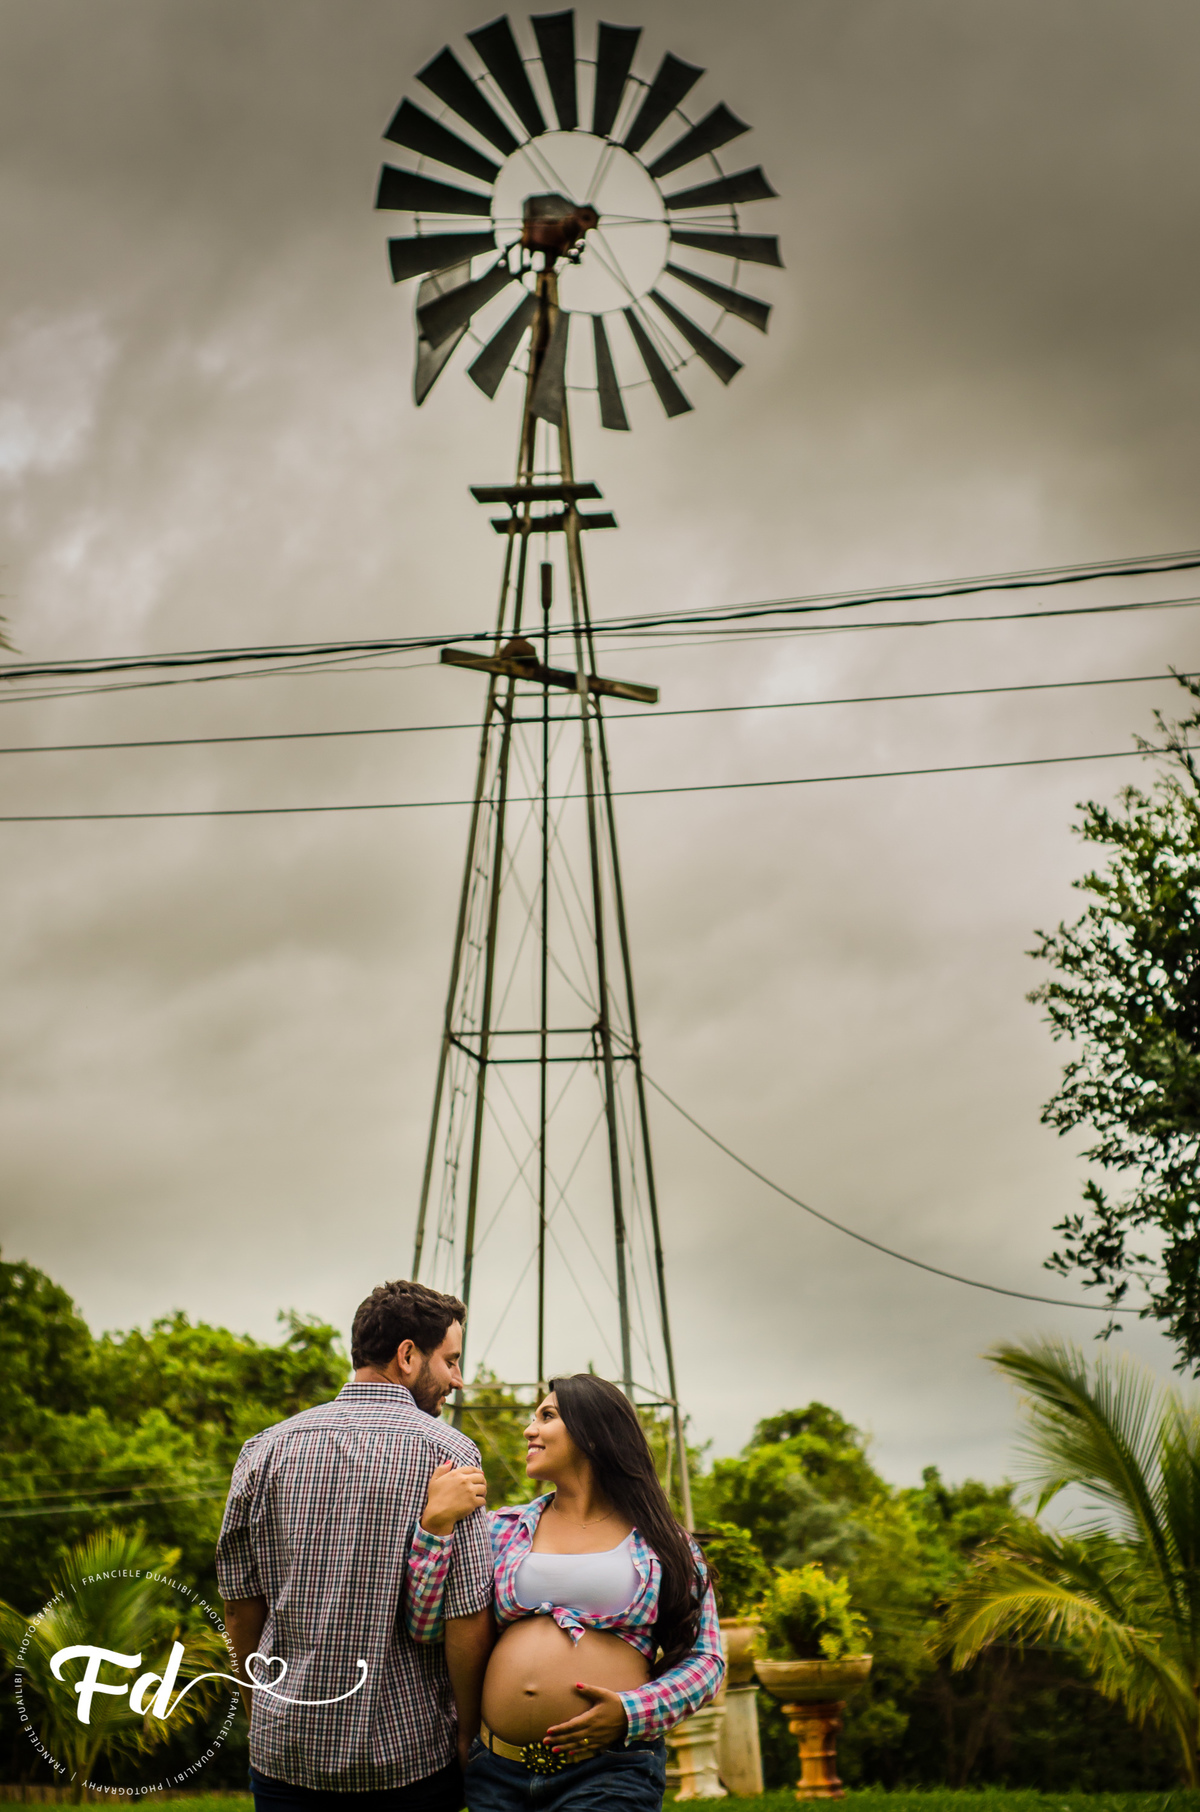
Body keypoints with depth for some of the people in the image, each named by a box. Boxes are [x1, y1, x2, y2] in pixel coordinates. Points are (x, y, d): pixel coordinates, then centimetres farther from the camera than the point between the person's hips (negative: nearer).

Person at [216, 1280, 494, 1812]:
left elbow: (240, 1603, 4)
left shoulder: (267, 1449, -1)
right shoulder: (446, 1452, -12)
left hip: (287, 1746, 3)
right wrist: (468, 1736, -1)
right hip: (410, 1749, -3)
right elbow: (467, 1615, -14)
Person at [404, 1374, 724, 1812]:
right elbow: (424, 1626, 2)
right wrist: (436, 1523, -8)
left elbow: (706, 1658, 4)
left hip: (610, 1775, -3)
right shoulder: (503, 1529, 11)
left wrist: (631, 1713, -11)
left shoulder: (662, 1544, 5)